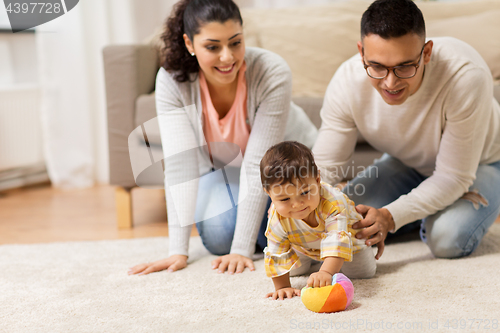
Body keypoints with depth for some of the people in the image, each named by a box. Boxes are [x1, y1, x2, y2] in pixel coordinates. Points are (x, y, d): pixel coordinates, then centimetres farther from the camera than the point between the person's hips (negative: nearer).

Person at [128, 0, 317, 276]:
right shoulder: (171, 80, -26)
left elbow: (258, 165, -34)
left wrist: (242, 249, -36)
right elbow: (181, 163, -29)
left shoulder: (273, 74, -34)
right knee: (218, 236, -25)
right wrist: (178, 250, -34)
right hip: (225, 166, 2)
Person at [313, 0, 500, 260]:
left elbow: (454, 177, -33)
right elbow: (324, 166, -23)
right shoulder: (347, 82, -30)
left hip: (478, 163, -4)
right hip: (406, 163, 4)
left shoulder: (466, 77, -41)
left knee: (449, 240, -30)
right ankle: (425, 214, 15)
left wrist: (391, 216, -45)